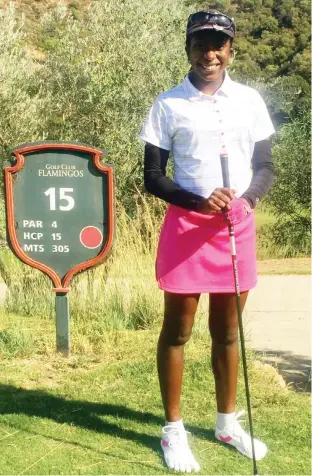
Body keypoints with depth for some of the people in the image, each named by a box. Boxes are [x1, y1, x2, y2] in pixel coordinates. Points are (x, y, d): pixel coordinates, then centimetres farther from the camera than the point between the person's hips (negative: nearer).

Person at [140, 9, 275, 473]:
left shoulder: (249, 100, 6)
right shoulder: (168, 105, -3)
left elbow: (265, 165, 8)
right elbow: (152, 176, -3)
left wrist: (248, 197, -14)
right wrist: (200, 202, -18)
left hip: (238, 226, 3)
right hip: (187, 226, -3)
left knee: (228, 330, 13)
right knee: (177, 330, 5)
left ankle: (228, 422, 29)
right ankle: (174, 429, 18)